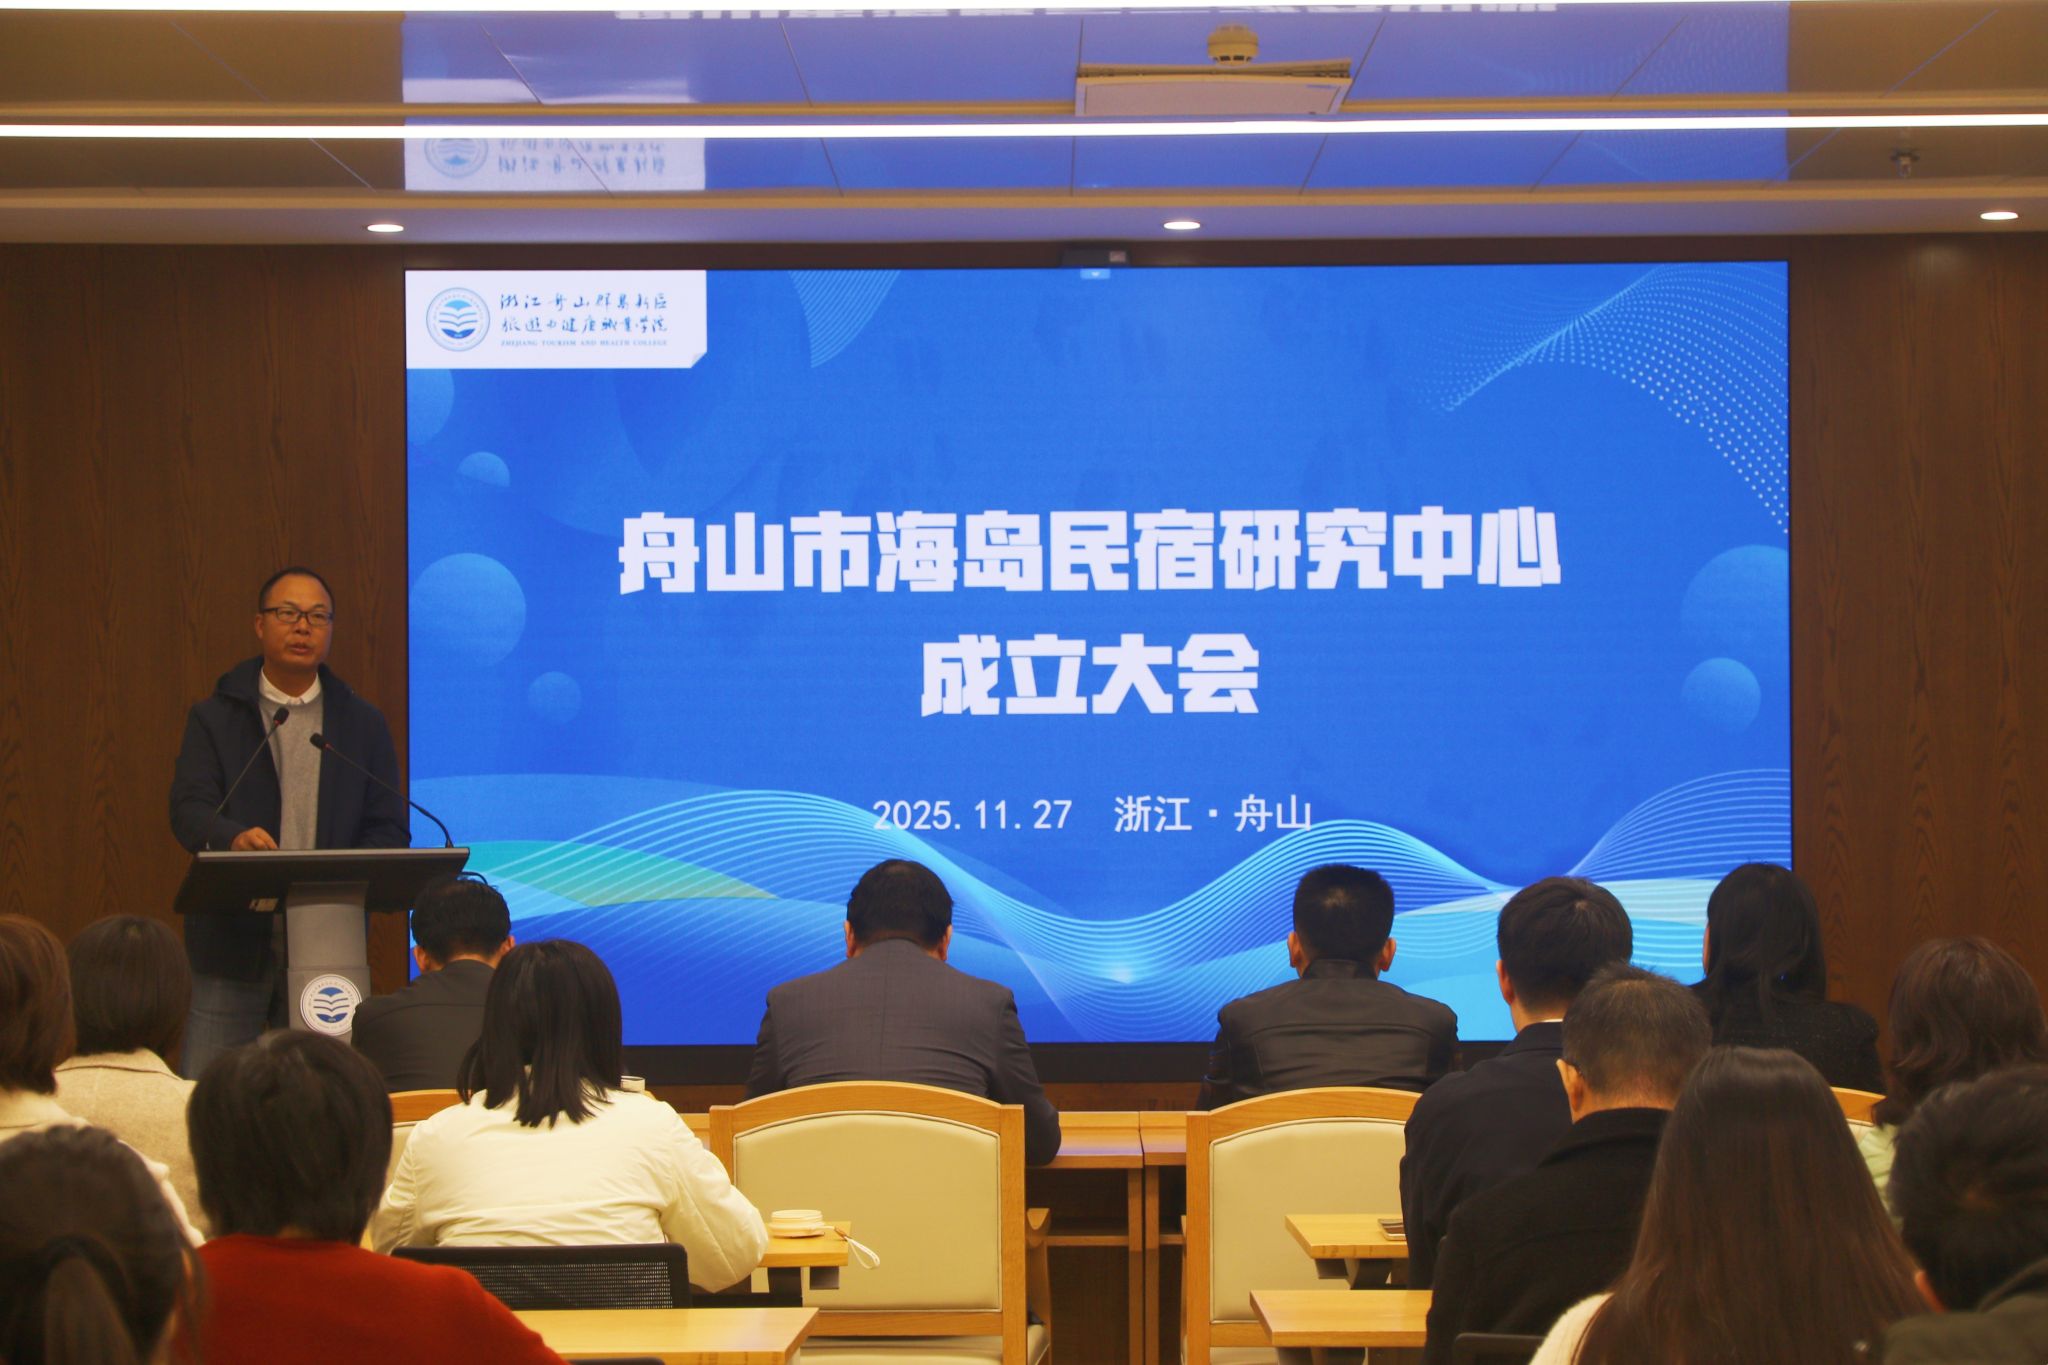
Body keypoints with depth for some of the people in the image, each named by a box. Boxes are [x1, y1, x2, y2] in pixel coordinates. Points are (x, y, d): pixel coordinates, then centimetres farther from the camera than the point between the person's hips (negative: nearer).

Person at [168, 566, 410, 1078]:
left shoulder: (363, 724, 12)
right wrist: (234, 838, -30)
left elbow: (390, 829, 7)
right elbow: (189, 810, -7)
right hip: (233, 944, -1)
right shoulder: (215, 718, 7)